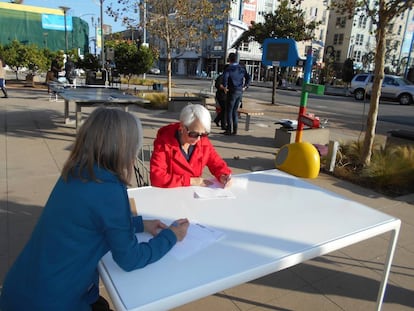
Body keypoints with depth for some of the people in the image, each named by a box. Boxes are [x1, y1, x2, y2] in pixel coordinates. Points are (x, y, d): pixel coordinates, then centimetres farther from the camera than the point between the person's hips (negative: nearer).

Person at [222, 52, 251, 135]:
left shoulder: (229, 68, -11)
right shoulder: (242, 68, 9)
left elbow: (225, 77, -28)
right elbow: (248, 78, 10)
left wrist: (225, 87, -16)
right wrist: (245, 87, 12)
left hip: (232, 92, -6)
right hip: (240, 92, 6)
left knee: (229, 111, 3)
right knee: (235, 111, 14)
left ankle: (229, 130, 4)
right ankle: (235, 130, 14)